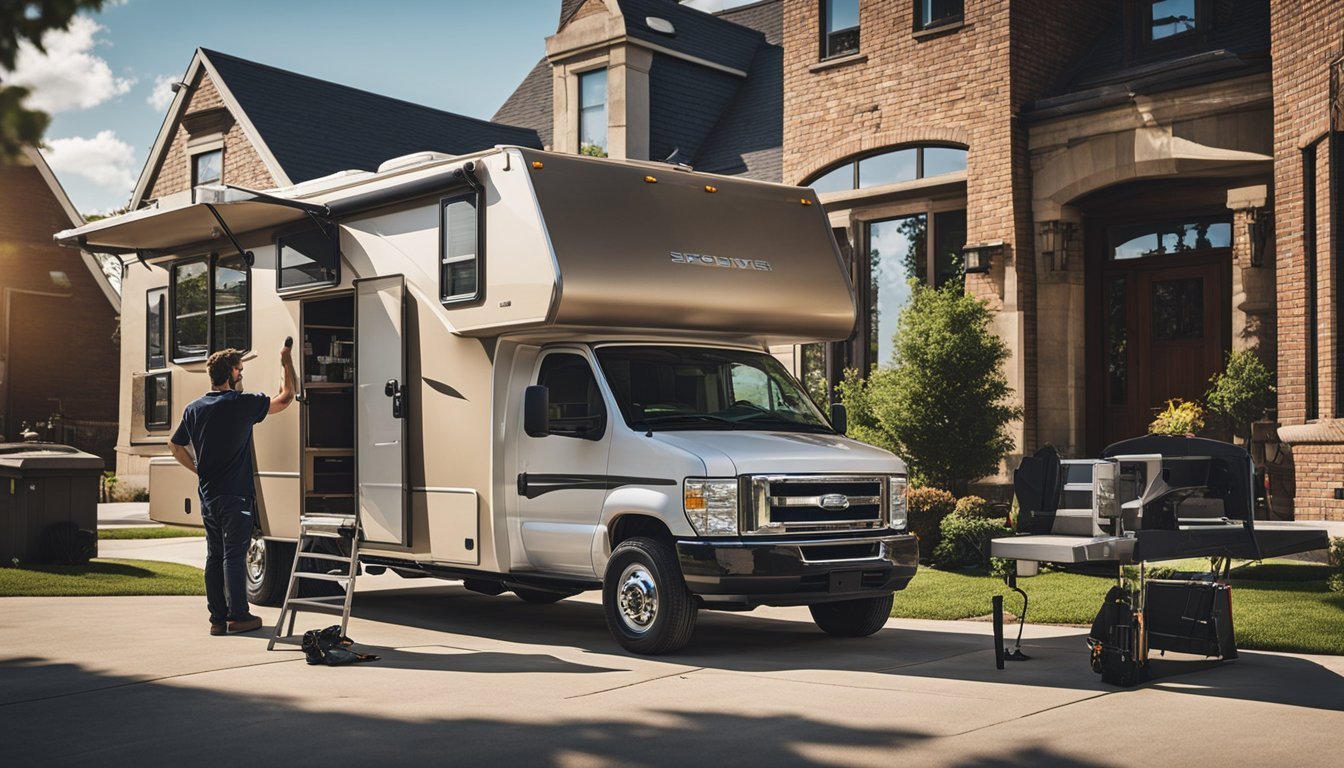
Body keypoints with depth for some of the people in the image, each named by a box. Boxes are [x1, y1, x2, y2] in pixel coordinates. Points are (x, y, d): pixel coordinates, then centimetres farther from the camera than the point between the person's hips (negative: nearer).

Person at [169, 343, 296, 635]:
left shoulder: (194, 408, 8)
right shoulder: (241, 403, -11)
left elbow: (175, 445, 17)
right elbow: (286, 397, -4)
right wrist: (287, 363, 8)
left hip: (208, 496, 6)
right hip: (236, 495, -6)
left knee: (214, 556, 10)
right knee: (234, 555, -3)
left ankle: (217, 618, 12)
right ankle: (238, 616, 1)